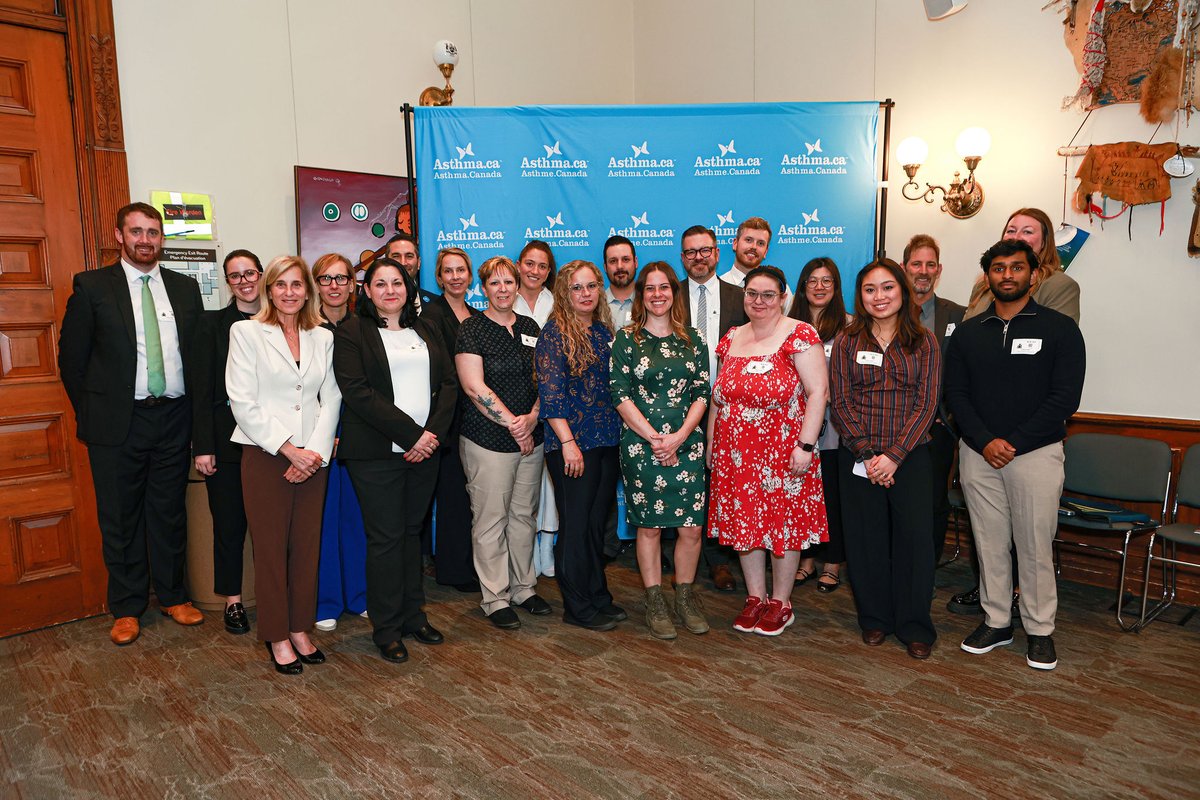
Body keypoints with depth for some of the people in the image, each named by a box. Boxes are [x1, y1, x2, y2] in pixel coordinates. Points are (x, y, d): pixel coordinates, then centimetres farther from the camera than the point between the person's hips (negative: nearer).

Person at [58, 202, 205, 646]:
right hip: (118, 422, -2)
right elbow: (72, 356, 1)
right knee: (121, 519, 8)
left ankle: (172, 596, 28)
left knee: (170, 512, 12)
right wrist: (90, 413, 1)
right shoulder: (92, 287, -2)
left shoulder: (185, 288, 7)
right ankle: (127, 608, 23)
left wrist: (195, 411, 4)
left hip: (173, 418, 2)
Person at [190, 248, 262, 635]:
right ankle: (233, 600, 22)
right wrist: (202, 446, -8)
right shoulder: (213, 324, 1)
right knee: (229, 521, 8)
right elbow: (201, 389, -2)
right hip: (227, 438, -1)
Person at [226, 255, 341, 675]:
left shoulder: (323, 337, 9)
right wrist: (287, 448, -13)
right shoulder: (246, 332, -1)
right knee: (271, 548, 5)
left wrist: (316, 450, -7)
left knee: (307, 545, 9)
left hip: (313, 457, 3)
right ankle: (277, 636, 18)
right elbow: (243, 403, -8)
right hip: (265, 456, -3)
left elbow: (331, 399, 6)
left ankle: (300, 628, 23)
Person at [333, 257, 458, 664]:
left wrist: (433, 433, -7)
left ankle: (412, 615, 25)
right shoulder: (352, 334, -1)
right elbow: (357, 392, -12)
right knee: (386, 537, 1)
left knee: (412, 530, 13)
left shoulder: (428, 329, 14)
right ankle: (386, 628, 13)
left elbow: (448, 383, 8)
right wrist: (411, 434, -16)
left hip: (425, 448, 4)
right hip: (377, 452, -4)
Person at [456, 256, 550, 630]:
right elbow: (474, 387, -12)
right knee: (491, 520, 1)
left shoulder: (530, 327, 12)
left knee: (524, 515, 12)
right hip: (488, 440, -5)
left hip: (531, 437, 5)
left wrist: (533, 417, -7)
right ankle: (495, 598, 13)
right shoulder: (471, 328, -4)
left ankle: (524, 587, 26)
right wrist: (512, 424, -13)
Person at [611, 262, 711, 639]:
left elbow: (702, 394, 5)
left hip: (686, 443, 2)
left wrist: (679, 436, -9)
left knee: (691, 527, 1)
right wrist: (654, 438, -11)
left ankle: (686, 596, 22)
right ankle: (655, 603, 20)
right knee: (649, 526, 5)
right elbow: (620, 396, -4)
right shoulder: (627, 338, 2)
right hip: (641, 445, -2)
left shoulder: (692, 339, 9)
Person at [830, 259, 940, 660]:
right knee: (866, 537, 6)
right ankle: (874, 618, 24)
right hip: (858, 457, 1)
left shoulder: (923, 342, 4)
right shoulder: (847, 342, 5)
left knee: (915, 536, -1)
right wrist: (867, 453, -11)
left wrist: (894, 455, -13)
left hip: (910, 456, 0)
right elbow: (842, 403, 0)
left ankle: (915, 626, 16)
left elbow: (926, 404, -3)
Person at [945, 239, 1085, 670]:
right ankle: (996, 621, 22)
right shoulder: (968, 332, 9)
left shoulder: (1059, 328, 0)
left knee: (1035, 546, 3)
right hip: (978, 453, 3)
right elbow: (956, 393, 3)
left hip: (1036, 453, -3)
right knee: (989, 542, 9)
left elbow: (1065, 398, -7)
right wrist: (985, 441, -11)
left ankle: (1040, 630, 18)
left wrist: (1013, 443, -13)